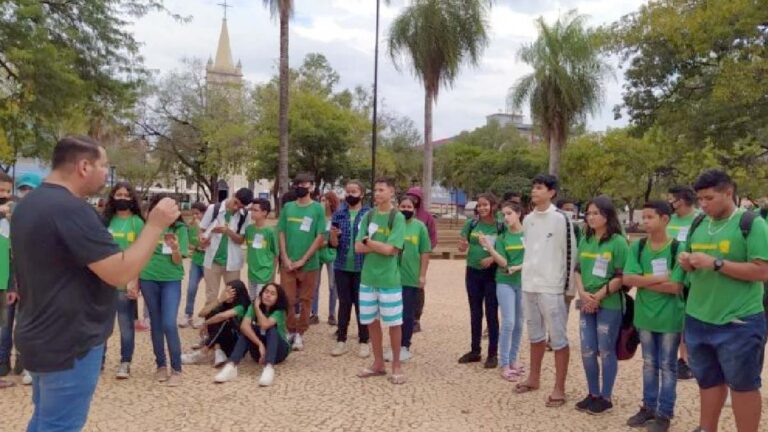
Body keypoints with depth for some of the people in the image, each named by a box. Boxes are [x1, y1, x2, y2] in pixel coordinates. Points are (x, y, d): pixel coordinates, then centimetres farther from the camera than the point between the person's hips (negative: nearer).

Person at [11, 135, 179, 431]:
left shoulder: (29, 204, 8)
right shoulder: (70, 209, -24)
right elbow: (121, 273, -27)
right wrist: (155, 225, -18)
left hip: (41, 337, 10)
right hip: (69, 343, -10)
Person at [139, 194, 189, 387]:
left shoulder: (179, 229, -5)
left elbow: (178, 262, -7)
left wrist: (175, 248, -28)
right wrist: (135, 281, 9)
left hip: (171, 280, -3)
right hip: (148, 279, 3)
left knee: (169, 324, -9)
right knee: (155, 323, 10)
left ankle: (176, 369, 3)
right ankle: (161, 365, 24)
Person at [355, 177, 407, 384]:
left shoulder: (397, 217, -8)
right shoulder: (369, 216, 7)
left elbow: (391, 249, -16)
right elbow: (358, 247, 1)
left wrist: (369, 242, -5)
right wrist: (380, 246, -11)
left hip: (389, 279, -5)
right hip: (368, 277, 5)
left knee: (394, 323, 4)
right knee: (372, 321, 12)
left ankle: (396, 366, 18)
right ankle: (378, 363, 26)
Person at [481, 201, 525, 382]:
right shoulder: (502, 237, -1)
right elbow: (503, 263, -8)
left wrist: (520, 267, -15)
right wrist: (490, 248, -21)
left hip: (524, 283, 1)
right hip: (505, 283, -1)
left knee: (519, 324, 10)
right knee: (508, 323, -6)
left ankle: (513, 359, 24)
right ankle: (504, 365, 0)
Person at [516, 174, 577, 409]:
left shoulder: (561, 219, -11)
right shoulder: (528, 219, 9)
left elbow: (570, 254, -9)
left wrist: (567, 289, -9)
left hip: (551, 287, -7)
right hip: (529, 285, 7)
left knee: (558, 338, 0)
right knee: (535, 335, 19)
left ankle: (559, 389, 8)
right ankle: (534, 378, 32)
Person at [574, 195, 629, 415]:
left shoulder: (618, 242, -9)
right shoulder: (585, 241, 8)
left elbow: (621, 277, -12)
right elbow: (578, 271, 10)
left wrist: (599, 296, -15)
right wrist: (582, 293, -6)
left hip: (609, 305, -6)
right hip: (587, 304, 6)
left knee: (606, 352, 5)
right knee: (587, 352, 10)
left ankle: (606, 398, 18)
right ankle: (593, 394, 25)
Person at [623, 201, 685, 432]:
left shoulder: (678, 248, -12)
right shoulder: (637, 247, -1)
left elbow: (676, 287, -18)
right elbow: (627, 279, -10)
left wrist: (643, 281, -13)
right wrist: (659, 278, -18)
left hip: (670, 317, -4)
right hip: (644, 315, 4)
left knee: (667, 366, 9)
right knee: (649, 364, 17)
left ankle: (664, 413, 21)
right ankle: (648, 406, 30)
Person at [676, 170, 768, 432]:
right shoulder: (698, 225, 8)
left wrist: (716, 263, -23)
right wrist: (686, 262, -6)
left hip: (738, 322, -6)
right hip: (697, 319, 6)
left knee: (743, 384, 9)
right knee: (708, 380, 18)